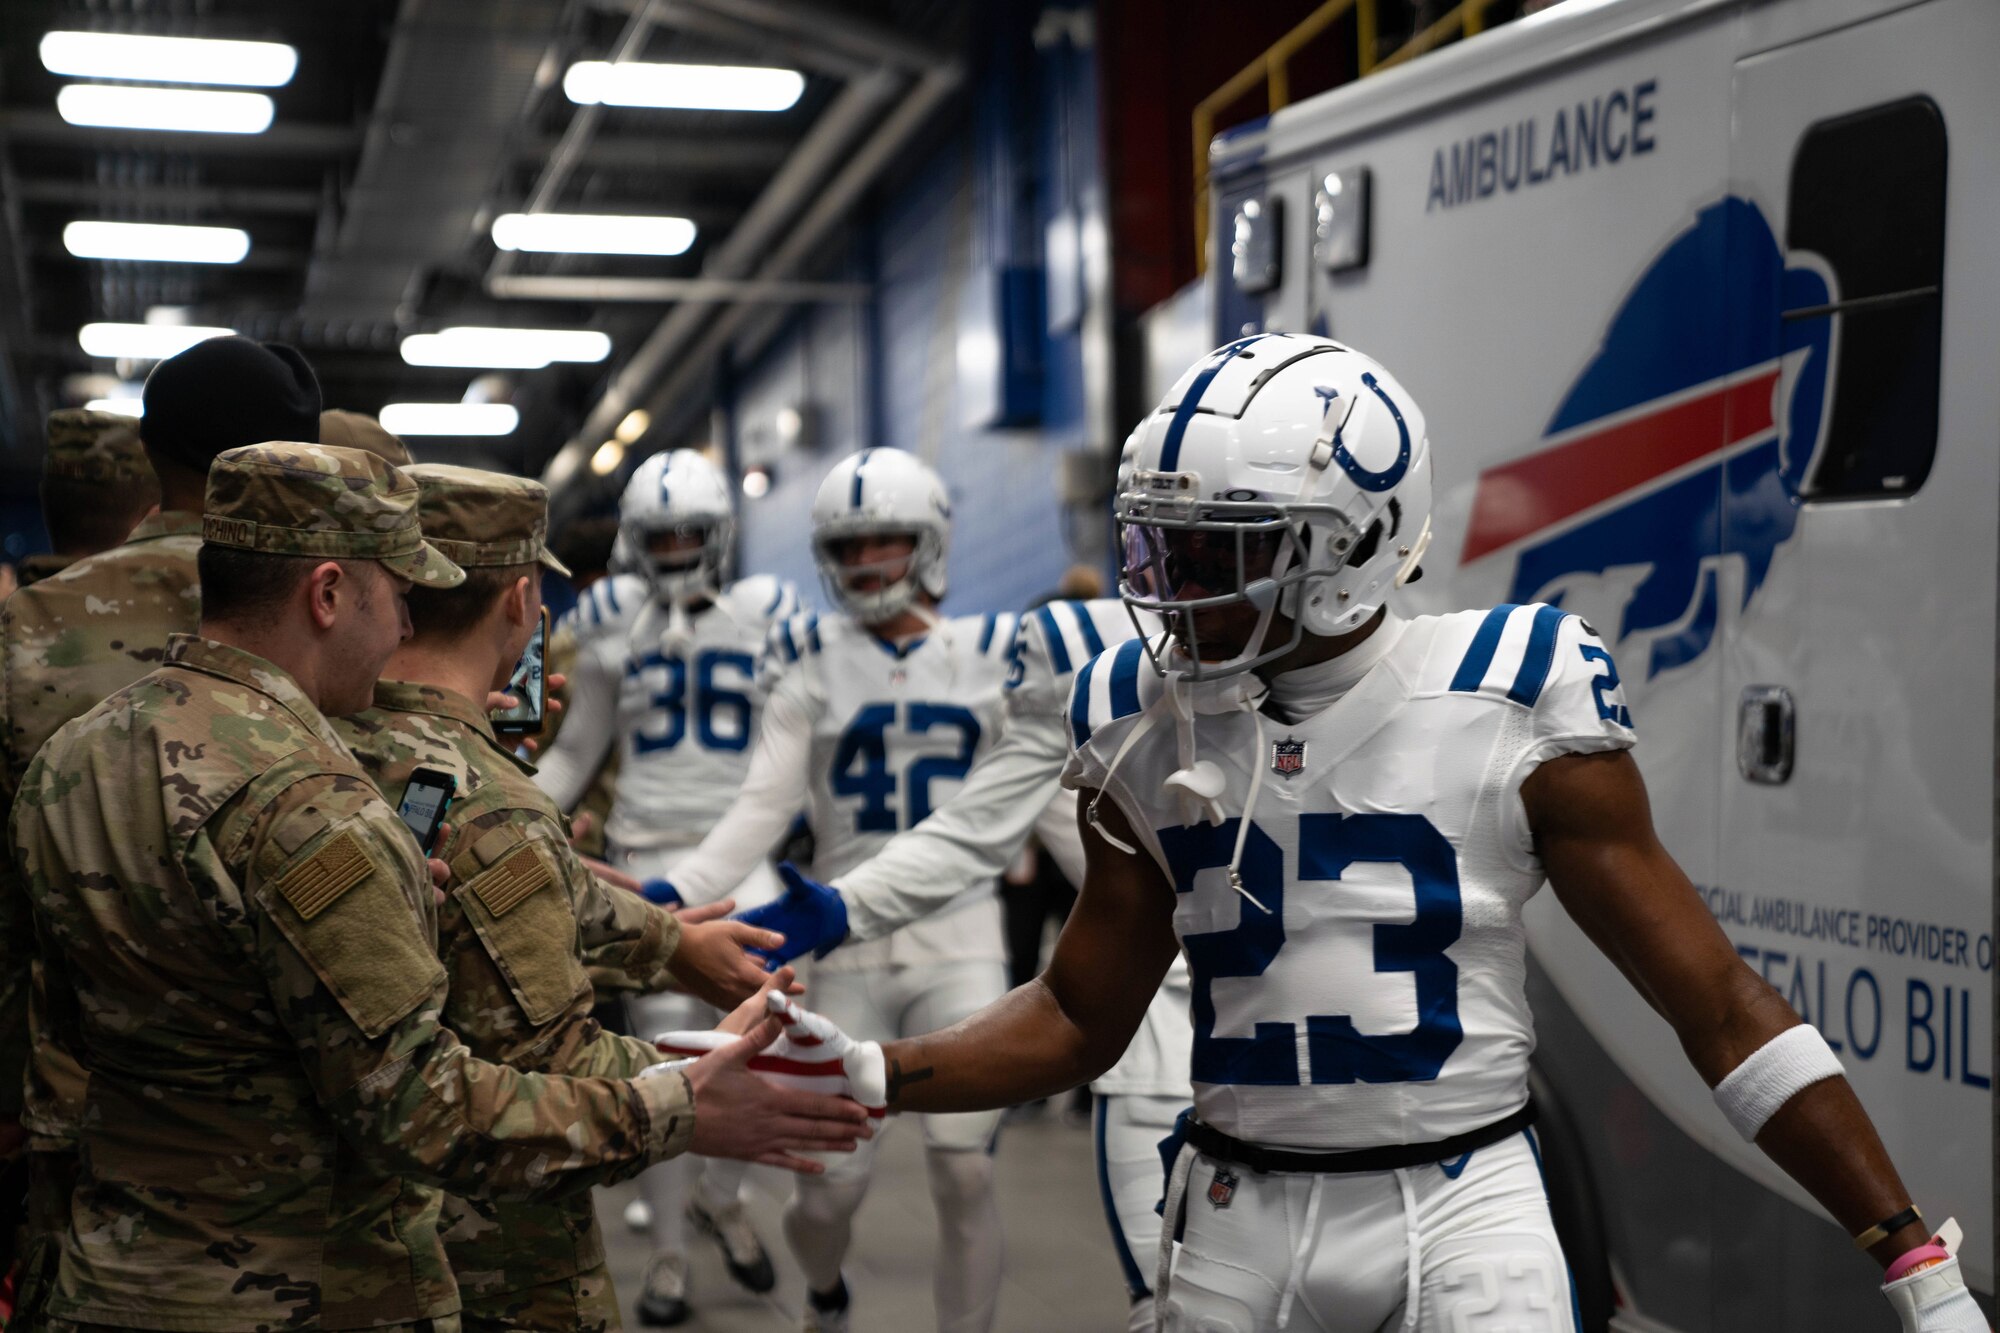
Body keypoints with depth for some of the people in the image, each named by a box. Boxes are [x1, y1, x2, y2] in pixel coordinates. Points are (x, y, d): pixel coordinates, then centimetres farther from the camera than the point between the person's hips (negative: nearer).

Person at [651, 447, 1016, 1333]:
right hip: (848, 949, 0)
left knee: (964, 1175, -9)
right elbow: (763, 809, -6)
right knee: (831, 1186, 3)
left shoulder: (990, 655, 5)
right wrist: (678, 896, -19)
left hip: (962, 943, 1)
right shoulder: (813, 662, 1)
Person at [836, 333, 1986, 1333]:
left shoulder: (1511, 705, -10)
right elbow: (1082, 1019, 11)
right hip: (1241, 1217, 3)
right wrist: (875, 1077, -3)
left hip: (1462, 1204, -3)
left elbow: (1722, 1008, -6)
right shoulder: (1149, 728, 1)